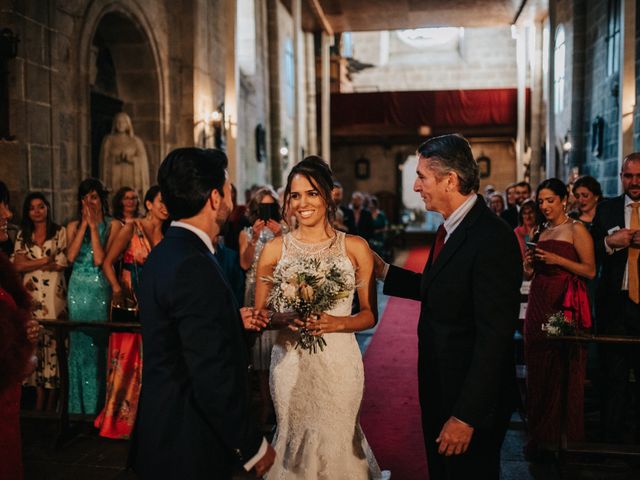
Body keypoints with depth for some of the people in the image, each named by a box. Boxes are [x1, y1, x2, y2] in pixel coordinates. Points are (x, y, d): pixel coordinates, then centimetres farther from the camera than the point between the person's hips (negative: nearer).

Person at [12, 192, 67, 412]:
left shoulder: (60, 232, 4)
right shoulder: (23, 235, 14)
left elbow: (61, 264, -4)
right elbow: (18, 265, 2)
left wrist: (32, 264, -2)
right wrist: (46, 259, -4)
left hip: (54, 294, -3)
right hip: (31, 295, 3)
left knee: (53, 341, -3)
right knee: (35, 341, 2)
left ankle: (51, 402, 4)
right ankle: (39, 399, 8)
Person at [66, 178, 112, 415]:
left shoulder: (111, 225, -3)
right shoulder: (73, 226, 8)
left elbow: (100, 259, -13)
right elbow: (71, 256, -8)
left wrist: (93, 225, -11)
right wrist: (84, 224, -8)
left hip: (100, 289, -3)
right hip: (78, 290, 3)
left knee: (98, 344, 1)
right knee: (79, 344, 8)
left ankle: (97, 405, 16)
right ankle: (79, 406, 20)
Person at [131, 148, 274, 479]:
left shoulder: (165, 252, 6)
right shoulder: (194, 266, -25)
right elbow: (212, 378, -25)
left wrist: (234, 320, 13)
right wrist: (253, 447, -15)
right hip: (189, 451, -9)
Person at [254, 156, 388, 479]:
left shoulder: (355, 247, -2)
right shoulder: (274, 249, -1)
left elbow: (370, 314, 1)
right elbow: (259, 313, 4)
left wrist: (337, 323, -17)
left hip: (339, 360, 0)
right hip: (290, 361, 1)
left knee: (337, 440, 10)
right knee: (294, 439, 11)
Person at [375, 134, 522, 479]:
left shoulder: (492, 238, -25)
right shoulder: (451, 228, 4)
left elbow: (494, 337, -26)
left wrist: (466, 416, -24)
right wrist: (384, 271, 6)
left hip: (471, 397, -9)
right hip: (439, 387, 9)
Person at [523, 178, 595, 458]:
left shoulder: (576, 230, -3)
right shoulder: (541, 232, 16)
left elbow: (590, 270, -8)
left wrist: (558, 260, -17)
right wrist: (529, 263, 0)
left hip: (566, 304, -6)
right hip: (539, 303, 6)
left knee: (564, 369, -1)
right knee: (538, 368, 8)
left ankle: (563, 435, 13)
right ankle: (540, 434, 18)